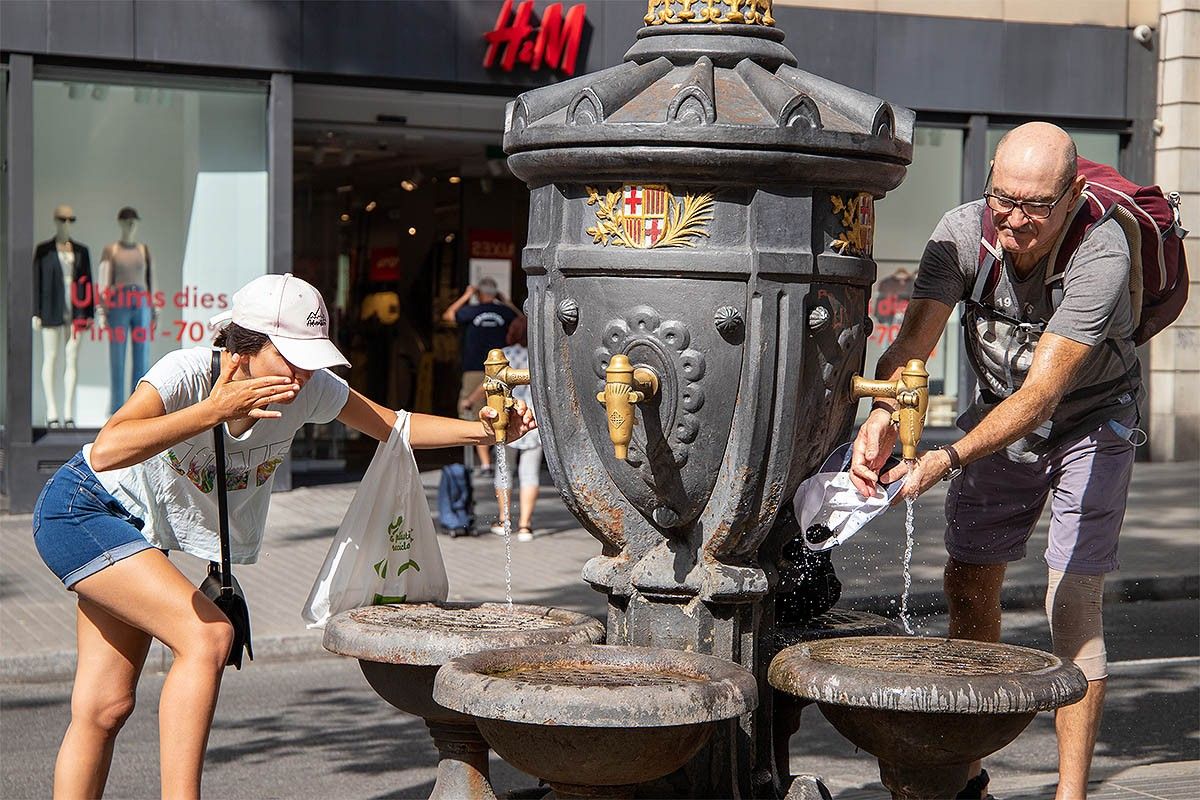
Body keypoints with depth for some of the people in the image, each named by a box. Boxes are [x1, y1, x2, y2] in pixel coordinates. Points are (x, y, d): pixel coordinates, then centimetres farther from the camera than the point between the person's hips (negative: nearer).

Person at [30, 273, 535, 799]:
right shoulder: (187, 374, -32)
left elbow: (395, 427, -3)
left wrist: (482, 430, -16)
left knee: (106, 707, 5)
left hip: (137, 531, 7)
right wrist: (214, 410, -51)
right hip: (79, 512, -7)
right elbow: (108, 451, -48)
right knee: (206, 636, -23)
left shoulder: (310, 389, -14)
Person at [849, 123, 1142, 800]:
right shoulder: (963, 232, -22)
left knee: (1073, 604, -12)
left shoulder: (1101, 253, -34)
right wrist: (881, 418, -50)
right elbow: (913, 342, -29)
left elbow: (1042, 392, -38)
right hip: (999, 416, 4)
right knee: (968, 585, 5)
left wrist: (948, 460, -49)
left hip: (1090, 423, -4)